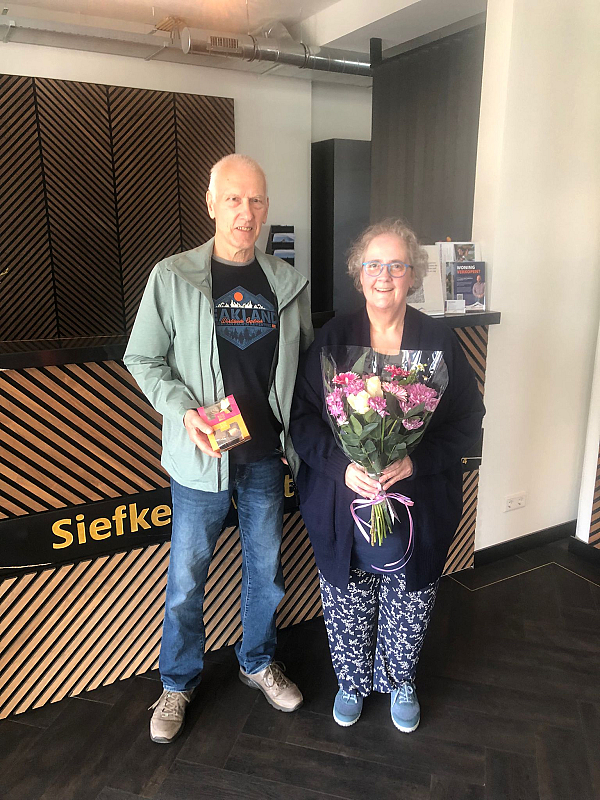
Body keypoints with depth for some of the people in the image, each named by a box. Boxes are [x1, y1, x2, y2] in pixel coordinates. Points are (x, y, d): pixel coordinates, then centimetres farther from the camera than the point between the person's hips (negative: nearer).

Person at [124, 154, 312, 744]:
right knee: (186, 577, 10)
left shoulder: (287, 283, 3)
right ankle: (178, 683, 35)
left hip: (266, 453, 3)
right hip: (201, 458, -3)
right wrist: (185, 410, -17)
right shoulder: (171, 278, -6)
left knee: (265, 568, 17)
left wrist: (299, 429, 1)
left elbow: (306, 361, 11)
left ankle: (258, 662, 43)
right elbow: (143, 360, -1)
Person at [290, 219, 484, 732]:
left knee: (409, 605, 18)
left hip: (417, 507, 0)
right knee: (347, 605, 15)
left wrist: (417, 460, -20)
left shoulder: (440, 341, -3)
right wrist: (341, 465, -21)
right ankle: (352, 681, 45)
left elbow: (469, 421, -4)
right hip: (343, 506, 0)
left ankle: (400, 682, 47)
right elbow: (302, 417, -5)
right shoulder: (332, 338, -3)